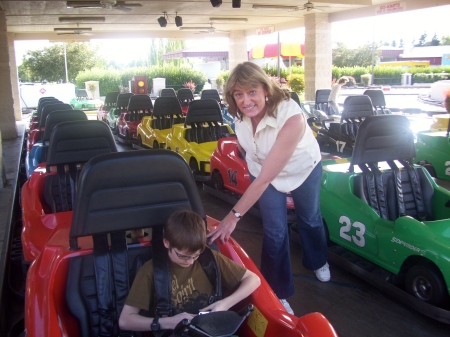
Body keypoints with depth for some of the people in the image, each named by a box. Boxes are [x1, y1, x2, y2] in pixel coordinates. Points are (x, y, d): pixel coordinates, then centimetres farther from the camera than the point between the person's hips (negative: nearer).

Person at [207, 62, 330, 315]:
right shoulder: (240, 114, -27)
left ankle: (318, 262, 53)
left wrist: (235, 215, -39)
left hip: (304, 169, -2)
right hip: (263, 170, 2)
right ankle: (279, 293, 18)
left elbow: (265, 177, -42)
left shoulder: (292, 117, -43)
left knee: (310, 219, 21)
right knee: (275, 231, -1)